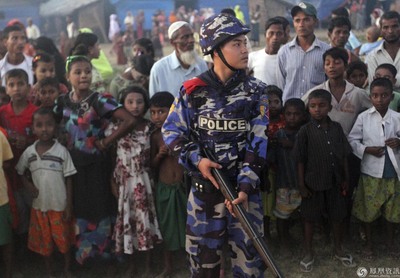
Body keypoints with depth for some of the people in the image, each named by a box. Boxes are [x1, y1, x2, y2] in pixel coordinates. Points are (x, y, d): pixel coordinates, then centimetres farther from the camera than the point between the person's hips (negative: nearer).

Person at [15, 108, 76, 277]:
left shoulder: (62, 151, -12)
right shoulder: (29, 152, -5)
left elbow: (68, 180, -7)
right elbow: (20, 172, 13)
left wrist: (69, 207, -8)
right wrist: (28, 185, -7)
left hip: (60, 206, -2)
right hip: (39, 205, 3)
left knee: (64, 239, 11)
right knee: (44, 241, 15)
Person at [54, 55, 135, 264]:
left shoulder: (100, 100, -10)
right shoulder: (62, 102, 4)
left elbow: (129, 121, -21)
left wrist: (106, 142, -15)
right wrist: (60, 145, -7)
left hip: (95, 163, -4)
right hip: (71, 163, 4)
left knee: (98, 207, 3)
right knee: (77, 207, 11)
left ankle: (99, 250, 17)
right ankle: (81, 251, 25)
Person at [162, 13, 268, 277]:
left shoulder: (256, 90, -1)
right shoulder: (194, 90, -1)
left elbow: (258, 142, -6)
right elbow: (171, 131, 3)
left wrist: (245, 186, -15)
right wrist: (197, 159, -12)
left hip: (244, 185, 0)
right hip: (204, 185, 0)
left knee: (249, 252, 5)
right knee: (202, 252, 11)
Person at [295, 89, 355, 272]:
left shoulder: (337, 128, 0)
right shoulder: (305, 131, -10)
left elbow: (344, 156, 6)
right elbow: (300, 160, -8)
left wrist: (346, 179, 5)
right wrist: (301, 184, -8)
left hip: (335, 182, 3)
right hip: (313, 182, -3)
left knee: (337, 216, 15)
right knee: (309, 218, 10)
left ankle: (338, 250, 34)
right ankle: (308, 253, 26)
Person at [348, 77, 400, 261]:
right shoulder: (363, 117, -6)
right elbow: (352, 140, -2)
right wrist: (367, 150, -17)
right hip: (370, 172, -1)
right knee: (368, 210, 11)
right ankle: (369, 243, 31)